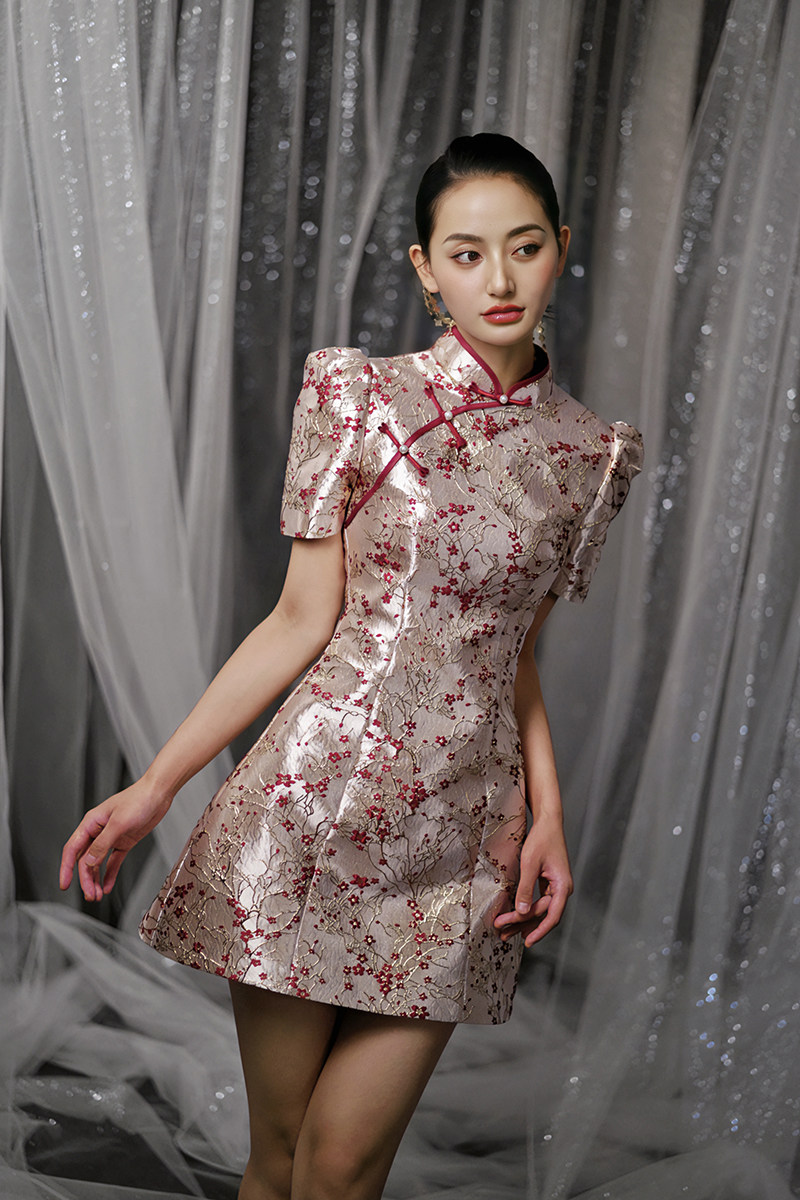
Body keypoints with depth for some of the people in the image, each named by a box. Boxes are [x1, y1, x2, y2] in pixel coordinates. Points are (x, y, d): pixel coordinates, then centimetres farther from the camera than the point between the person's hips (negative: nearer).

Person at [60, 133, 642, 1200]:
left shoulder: (590, 453, 6)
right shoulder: (360, 396, -3)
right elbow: (304, 619, -2)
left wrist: (548, 810, 1)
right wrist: (157, 784, -6)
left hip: (465, 838, 2)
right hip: (314, 804, -2)